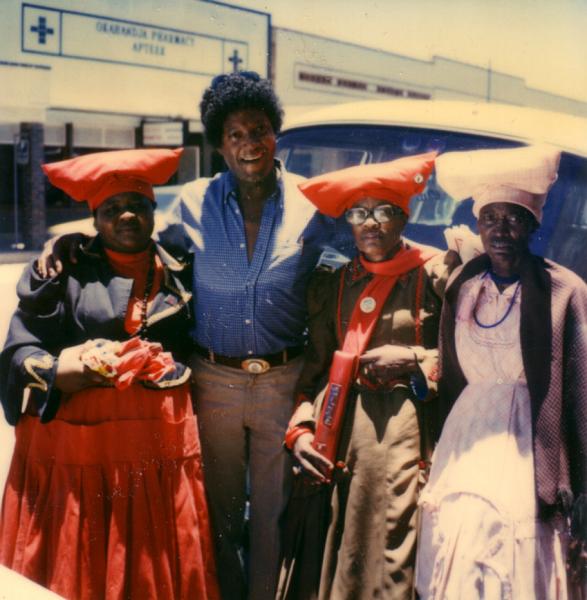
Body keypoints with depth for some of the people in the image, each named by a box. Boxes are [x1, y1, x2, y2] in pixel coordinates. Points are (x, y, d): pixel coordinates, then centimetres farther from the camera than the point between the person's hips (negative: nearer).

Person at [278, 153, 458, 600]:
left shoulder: (434, 273, 1)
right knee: (326, 554, 5)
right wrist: (300, 429, 1)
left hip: (403, 430, -3)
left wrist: (413, 360, -10)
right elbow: (314, 365, 12)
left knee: (391, 554, -3)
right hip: (336, 426, 3)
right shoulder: (332, 283, 12)